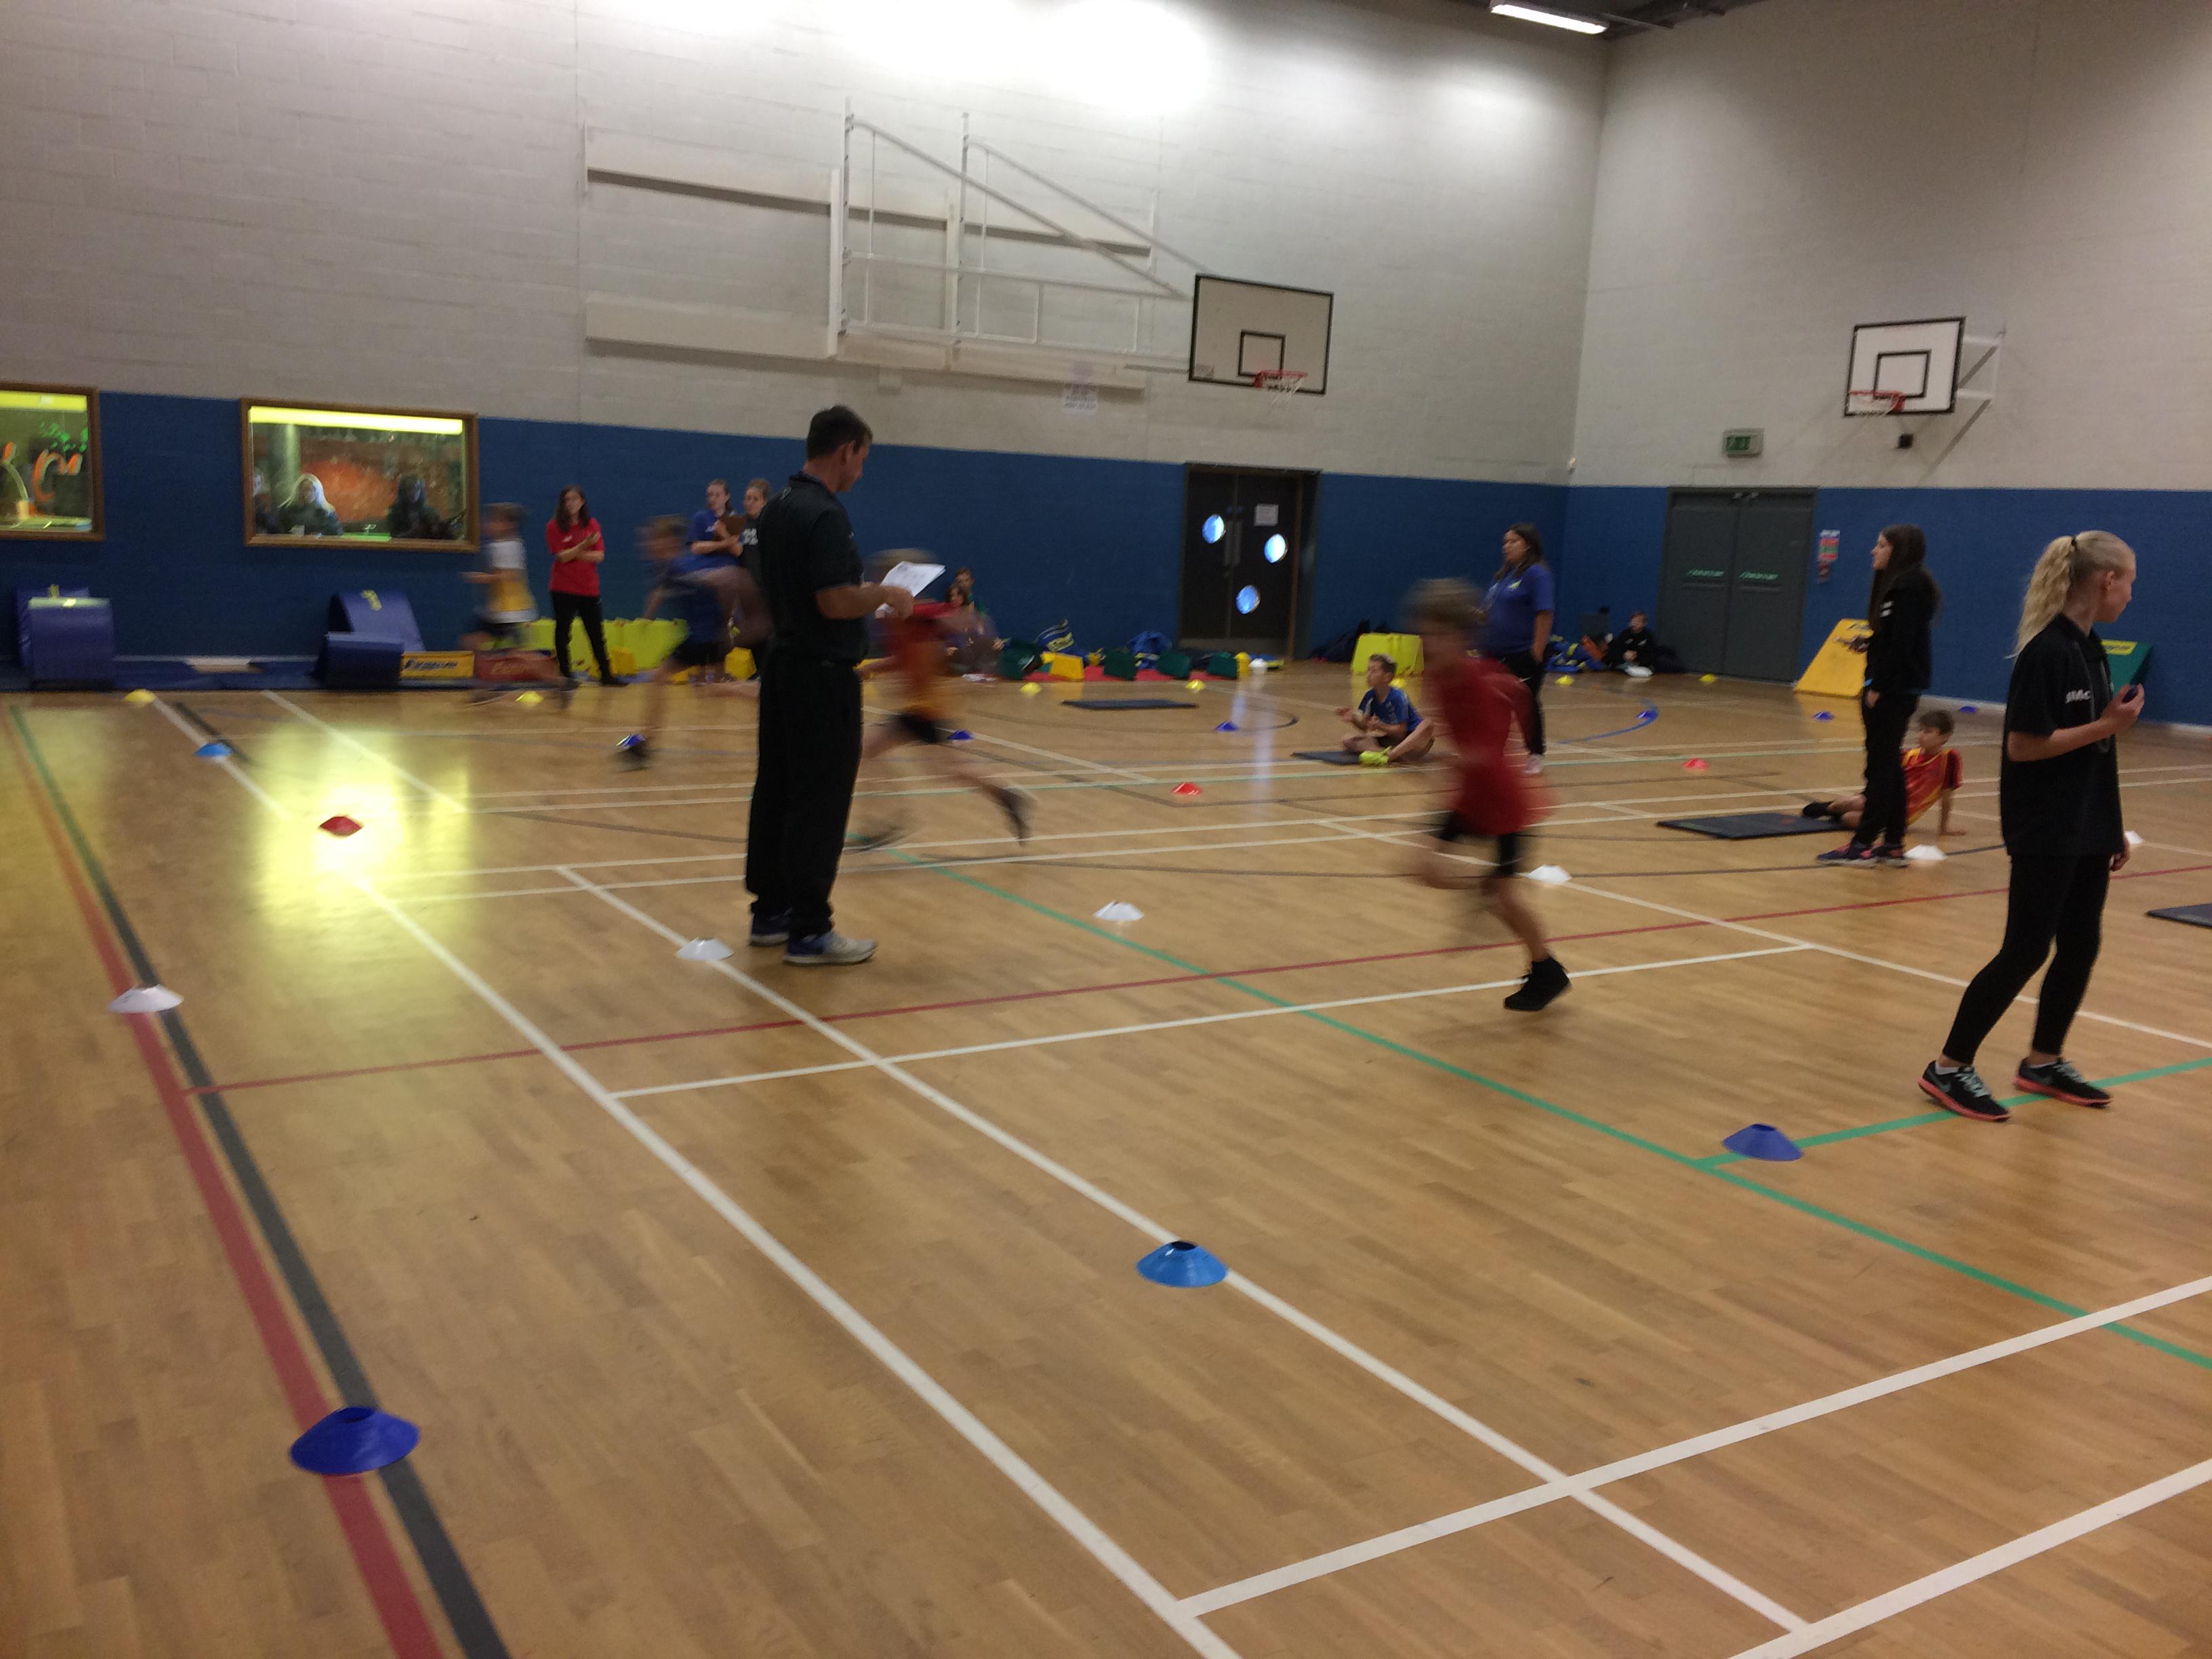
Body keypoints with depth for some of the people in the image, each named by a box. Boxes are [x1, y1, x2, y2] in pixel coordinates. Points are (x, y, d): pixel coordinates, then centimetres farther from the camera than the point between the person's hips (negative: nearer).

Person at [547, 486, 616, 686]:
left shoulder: (592, 525, 5)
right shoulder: (554, 526, -3)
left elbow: (599, 556, -2)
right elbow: (562, 557, -13)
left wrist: (574, 554, -12)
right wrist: (584, 546, -23)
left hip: (589, 588, 3)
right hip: (564, 589, -3)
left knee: (597, 634, 7)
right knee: (562, 632, 0)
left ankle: (606, 674, 14)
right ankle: (565, 675, 8)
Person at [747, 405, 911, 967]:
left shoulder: (776, 507, 11)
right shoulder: (824, 515, -19)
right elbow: (836, 601, -26)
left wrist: (869, 591, 19)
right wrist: (887, 595, -8)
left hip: (782, 664, 10)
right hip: (822, 674, -10)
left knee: (775, 792, 13)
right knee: (820, 802, -5)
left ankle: (770, 910, 21)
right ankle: (809, 931, -1)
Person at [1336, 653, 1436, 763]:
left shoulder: (1397, 697, -17)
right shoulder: (1370, 696, 0)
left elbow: (1401, 732, -19)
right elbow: (1365, 727, 4)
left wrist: (1381, 726, -32)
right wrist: (1354, 720, -16)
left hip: (1411, 741, -5)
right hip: (1392, 741, 5)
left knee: (1428, 725, -37)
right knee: (1348, 739, -10)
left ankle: (1389, 755, -48)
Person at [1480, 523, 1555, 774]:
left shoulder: (1536, 573, -11)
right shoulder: (1503, 574, 14)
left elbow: (1545, 614, -17)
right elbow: (1489, 609, 22)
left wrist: (1538, 650, -20)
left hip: (1524, 653, -8)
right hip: (1498, 653, 8)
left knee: (1528, 704, 2)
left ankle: (1536, 755, 14)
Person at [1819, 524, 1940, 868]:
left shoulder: (1908, 587, -15)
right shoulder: (1897, 585, 15)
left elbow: (1902, 643, -20)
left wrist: (1878, 686, -20)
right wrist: (1867, 644, 7)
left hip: (1894, 690, -10)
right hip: (1894, 688, 10)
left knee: (1881, 764, -6)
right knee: (1888, 765, 11)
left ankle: (1864, 844, -2)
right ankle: (1893, 844, 15)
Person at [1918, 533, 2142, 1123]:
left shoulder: (2090, 648, 11)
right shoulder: (2047, 651, -17)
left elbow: (2091, 748, 16)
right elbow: (2023, 745, -19)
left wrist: (2113, 826, 17)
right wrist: (2107, 726, -18)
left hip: (2085, 829, 9)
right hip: (2045, 830, -9)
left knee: (2081, 945, 12)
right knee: (2026, 950, -5)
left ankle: (2044, 1062, 25)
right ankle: (1949, 1068, 3)